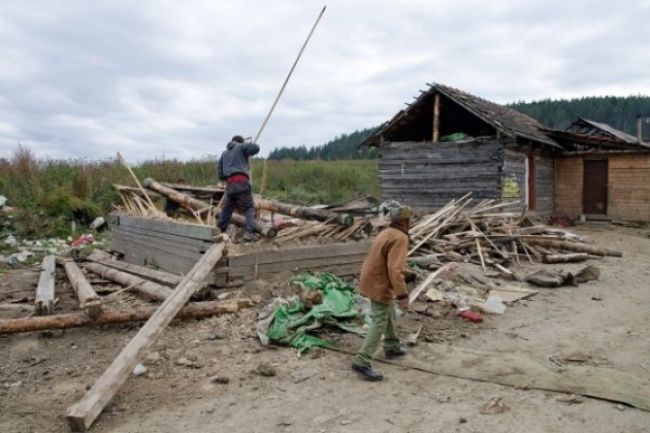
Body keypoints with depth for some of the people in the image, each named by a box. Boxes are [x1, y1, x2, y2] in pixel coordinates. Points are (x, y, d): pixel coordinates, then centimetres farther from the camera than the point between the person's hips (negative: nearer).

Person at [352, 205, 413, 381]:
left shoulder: (387, 233, 10)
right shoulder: (400, 238, -21)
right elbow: (395, 269, -30)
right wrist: (403, 295, -29)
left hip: (373, 279, 10)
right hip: (379, 285, -10)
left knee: (390, 315, 24)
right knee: (380, 323, -7)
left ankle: (392, 347, 39)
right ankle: (362, 362, -8)